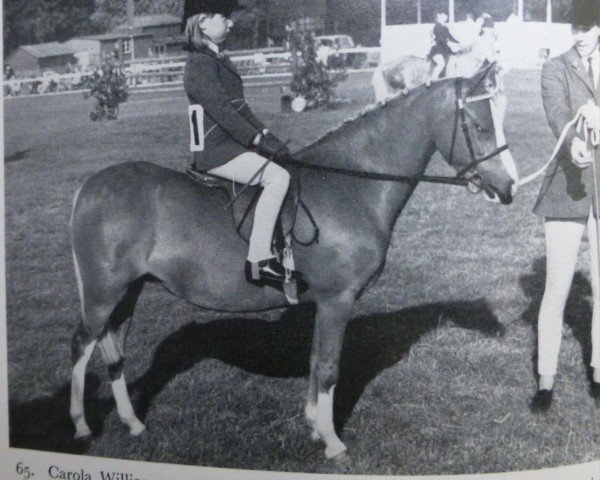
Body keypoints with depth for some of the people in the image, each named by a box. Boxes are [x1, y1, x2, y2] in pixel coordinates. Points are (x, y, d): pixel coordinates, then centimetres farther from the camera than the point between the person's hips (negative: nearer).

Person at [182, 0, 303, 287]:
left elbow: (240, 107, 19)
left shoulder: (217, 60, 18)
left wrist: (266, 134, 8)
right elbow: (221, 111, -21)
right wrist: (259, 140, -20)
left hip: (231, 144, 11)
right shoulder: (201, 64, -14)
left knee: (281, 167, 9)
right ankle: (259, 260, -25)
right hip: (216, 150, -11)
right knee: (277, 177, -24)